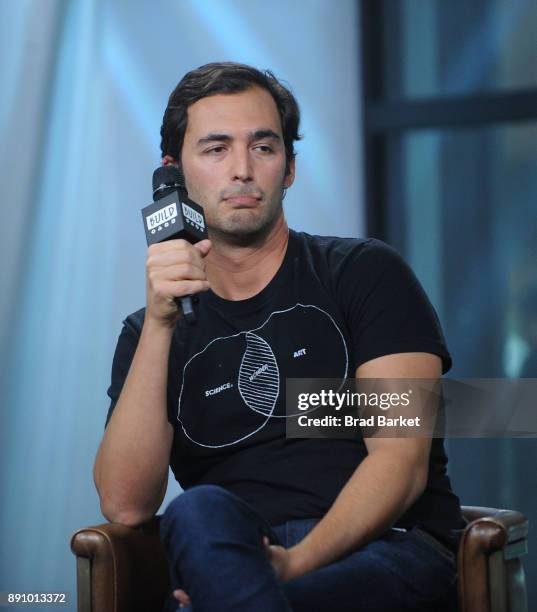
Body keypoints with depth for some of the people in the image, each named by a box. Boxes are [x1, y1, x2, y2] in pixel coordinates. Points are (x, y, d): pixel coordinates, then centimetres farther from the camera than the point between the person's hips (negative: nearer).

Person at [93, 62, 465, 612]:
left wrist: (295, 564, -19)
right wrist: (159, 324, -10)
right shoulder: (149, 333, 16)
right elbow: (124, 505, -2)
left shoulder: (364, 272, 10)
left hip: (392, 553, -3)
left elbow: (401, 461, -2)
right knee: (201, 511, -35)